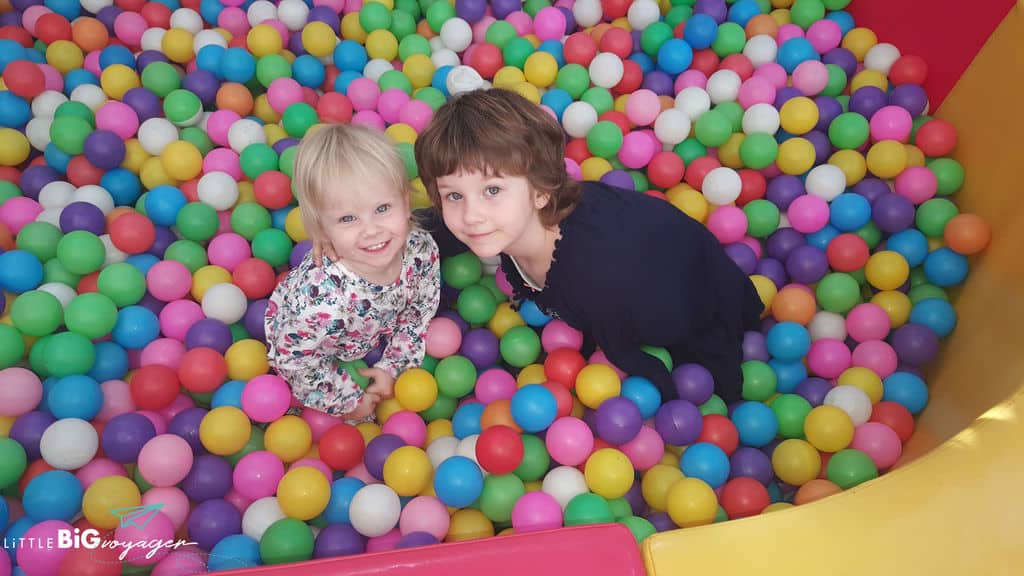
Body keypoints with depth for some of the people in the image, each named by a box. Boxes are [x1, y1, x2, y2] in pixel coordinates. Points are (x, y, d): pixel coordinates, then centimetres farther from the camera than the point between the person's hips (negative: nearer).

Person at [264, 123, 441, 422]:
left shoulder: (422, 250, -33)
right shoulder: (321, 298, -47)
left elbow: (419, 310, -11)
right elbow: (293, 358, -27)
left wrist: (392, 365, -10)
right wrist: (349, 399, -15)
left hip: (376, 331, 4)